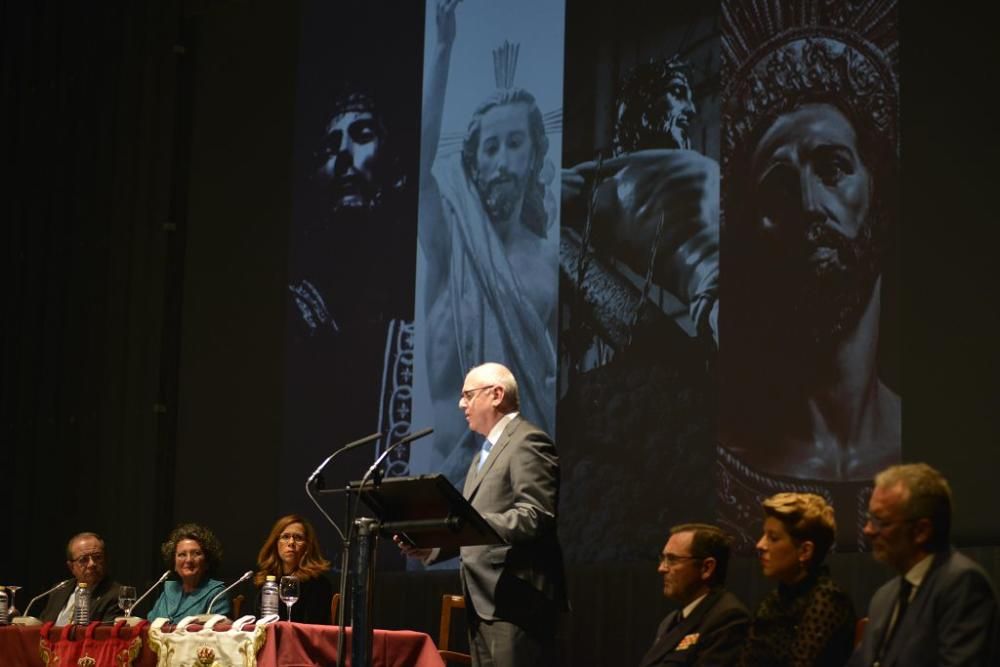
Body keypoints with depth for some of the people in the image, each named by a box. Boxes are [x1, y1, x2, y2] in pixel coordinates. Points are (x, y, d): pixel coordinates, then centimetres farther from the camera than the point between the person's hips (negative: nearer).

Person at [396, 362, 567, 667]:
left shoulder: (527, 442, -7)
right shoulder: (485, 453, 25)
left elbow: (536, 516, -19)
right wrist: (430, 546, 7)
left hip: (515, 599, -10)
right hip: (484, 601, 10)